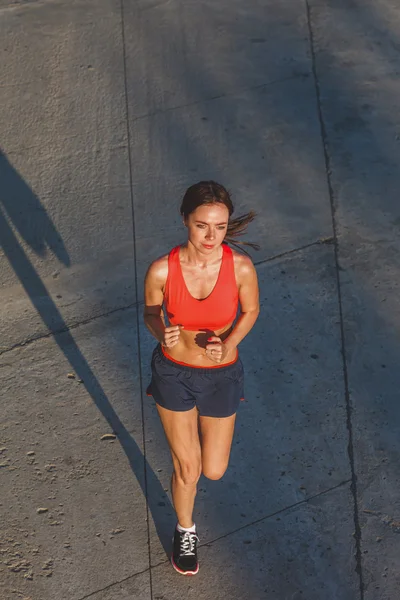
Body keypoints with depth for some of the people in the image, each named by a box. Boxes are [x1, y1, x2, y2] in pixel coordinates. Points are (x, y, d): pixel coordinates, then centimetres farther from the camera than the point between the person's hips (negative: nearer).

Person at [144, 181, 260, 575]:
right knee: (187, 468, 13)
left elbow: (251, 311, -4)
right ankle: (185, 532, 45)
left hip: (221, 374, 1)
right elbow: (151, 312, -5)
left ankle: (202, 422, 52)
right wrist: (162, 334, -28)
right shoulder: (162, 269, -24)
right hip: (173, 372, -1)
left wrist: (229, 344, -21)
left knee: (214, 471, 16)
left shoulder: (241, 267, -23)